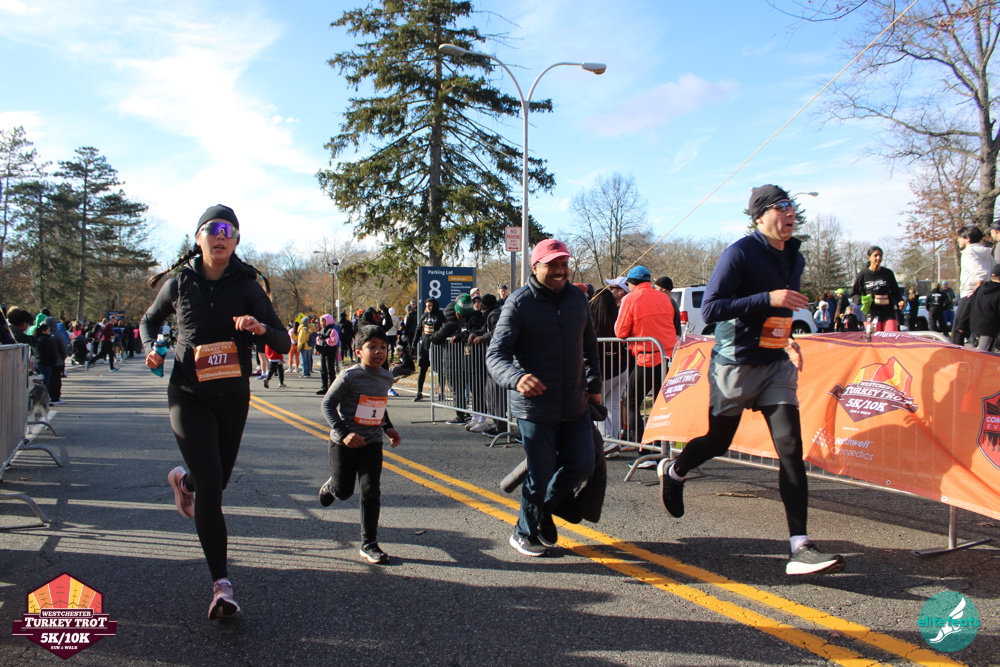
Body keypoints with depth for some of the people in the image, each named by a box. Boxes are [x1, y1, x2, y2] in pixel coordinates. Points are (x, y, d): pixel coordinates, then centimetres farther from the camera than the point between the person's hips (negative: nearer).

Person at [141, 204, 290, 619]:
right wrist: (151, 348, -4)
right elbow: (150, 320, 17)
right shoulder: (179, 284, -1)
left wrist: (262, 328, -29)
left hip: (233, 397, 2)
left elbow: (284, 344, -7)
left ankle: (183, 480, 55)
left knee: (217, 481, 17)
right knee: (210, 488, -13)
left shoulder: (247, 286, -4)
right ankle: (221, 585, -8)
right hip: (189, 397, -1)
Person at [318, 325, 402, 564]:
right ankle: (330, 487, 49)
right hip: (345, 443, -3)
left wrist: (388, 427, 10)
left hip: (372, 443, 3)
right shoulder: (349, 376, -17)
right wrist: (343, 433, -22)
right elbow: (328, 403, -13)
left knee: (371, 492, -5)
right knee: (343, 491, 11)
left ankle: (369, 544, 6)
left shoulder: (386, 378, 1)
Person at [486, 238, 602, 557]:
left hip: (575, 405, 6)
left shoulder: (578, 298, 5)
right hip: (536, 407, -5)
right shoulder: (519, 303, -13)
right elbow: (495, 354, -21)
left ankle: (544, 509, 36)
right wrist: (517, 378, -40)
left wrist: (594, 385, 18)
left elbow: (589, 346, 20)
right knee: (540, 474, 3)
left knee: (582, 465, 8)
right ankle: (525, 533, 28)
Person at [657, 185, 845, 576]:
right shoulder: (741, 253, -14)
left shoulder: (795, 258, 11)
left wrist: (788, 341, 11)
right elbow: (710, 309, -22)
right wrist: (768, 299, -27)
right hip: (735, 364, -5)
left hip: (777, 365, 6)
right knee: (718, 443, 10)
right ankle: (673, 472, 44)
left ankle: (801, 548, -8)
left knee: (791, 448, -7)